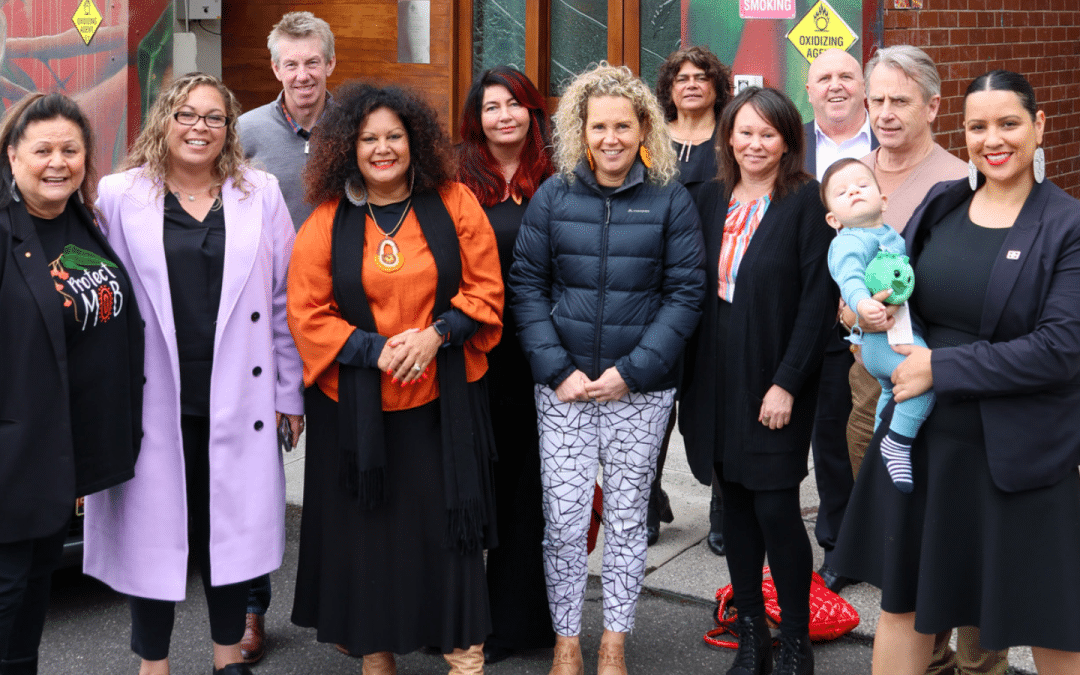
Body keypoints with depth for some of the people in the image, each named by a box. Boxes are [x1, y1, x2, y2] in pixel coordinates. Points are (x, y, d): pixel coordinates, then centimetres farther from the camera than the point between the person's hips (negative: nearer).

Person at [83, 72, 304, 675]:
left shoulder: (261, 195, 6)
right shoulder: (118, 196, 2)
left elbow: (285, 301, 7)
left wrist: (289, 394, 6)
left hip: (237, 401, 1)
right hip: (152, 404, -1)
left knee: (232, 528, 9)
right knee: (152, 530, 5)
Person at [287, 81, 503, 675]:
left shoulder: (454, 205, 2)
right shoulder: (326, 222, 0)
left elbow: (485, 289, 1)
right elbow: (307, 313, -2)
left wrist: (437, 334, -15)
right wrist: (375, 350, -14)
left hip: (443, 399, 0)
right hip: (355, 403, 0)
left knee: (448, 513, 3)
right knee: (366, 521, 6)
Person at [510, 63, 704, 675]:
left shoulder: (671, 200, -1)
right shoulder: (554, 196, 3)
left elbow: (685, 293, -3)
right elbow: (527, 285, 2)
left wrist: (632, 371, -11)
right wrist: (557, 370, -8)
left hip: (641, 390, -1)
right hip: (564, 386, 1)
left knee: (628, 517, 8)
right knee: (565, 520, 2)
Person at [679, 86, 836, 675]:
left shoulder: (804, 202, -7)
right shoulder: (710, 200, 9)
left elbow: (818, 298, -11)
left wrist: (787, 382, -15)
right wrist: (690, 377, 5)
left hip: (775, 380, -5)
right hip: (716, 377, 5)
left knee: (775, 508, -5)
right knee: (736, 502, 10)